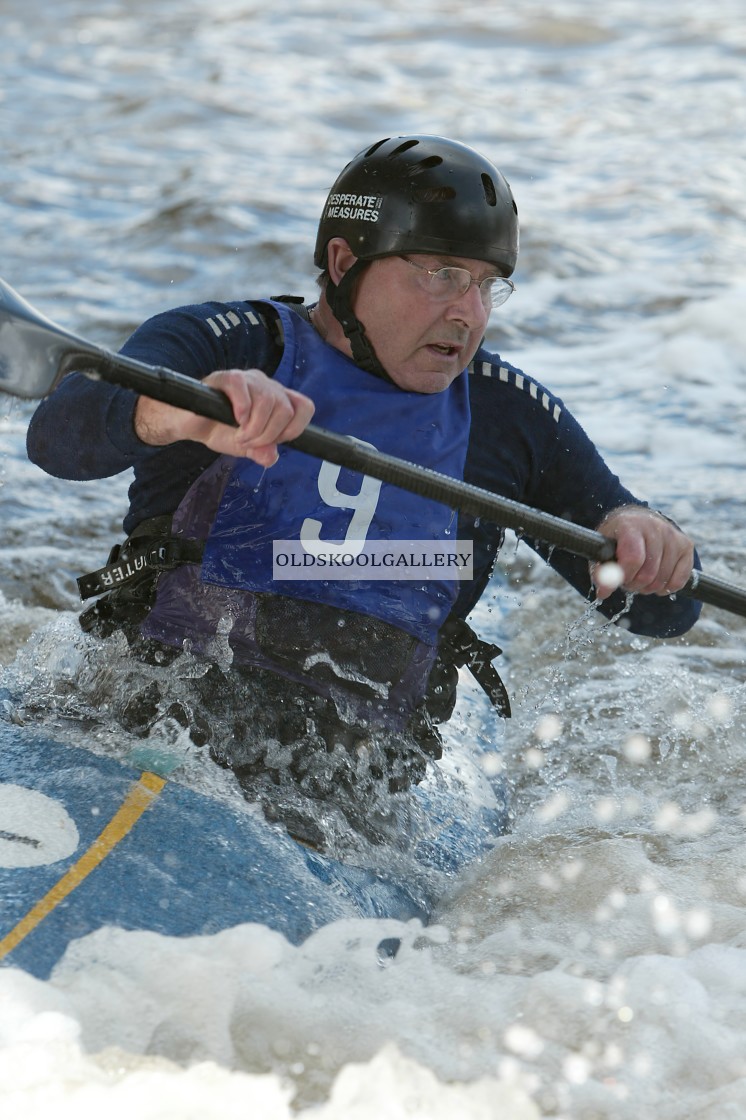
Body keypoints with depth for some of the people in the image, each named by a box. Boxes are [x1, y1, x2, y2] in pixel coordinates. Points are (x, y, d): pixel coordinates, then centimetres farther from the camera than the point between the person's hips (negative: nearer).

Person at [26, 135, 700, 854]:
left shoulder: (510, 415, 14)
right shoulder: (226, 344, 5)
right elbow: (57, 436, -14)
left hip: (345, 790, 2)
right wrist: (184, 414, -37)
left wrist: (640, 536, -10)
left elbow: (665, 614, 16)